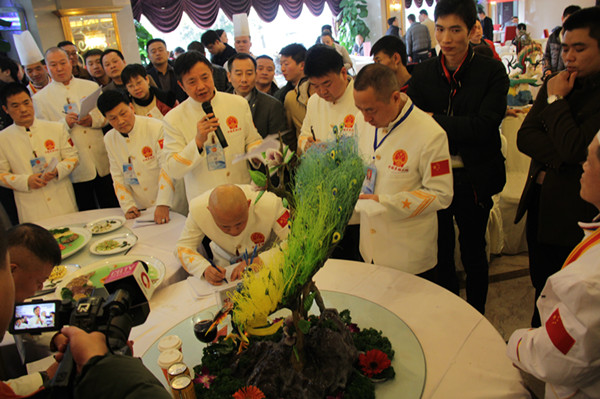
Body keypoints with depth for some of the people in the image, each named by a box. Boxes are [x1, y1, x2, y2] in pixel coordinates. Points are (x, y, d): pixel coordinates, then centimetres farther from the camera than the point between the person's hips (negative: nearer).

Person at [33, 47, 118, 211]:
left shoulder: (91, 87, 10)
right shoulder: (40, 98, 3)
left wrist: (93, 120, -11)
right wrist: (65, 123, -16)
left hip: (102, 163, 2)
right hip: (76, 169, -2)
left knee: (112, 209, 8)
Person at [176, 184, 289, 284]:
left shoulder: (270, 205, -33)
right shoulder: (197, 209, -26)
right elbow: (184, 247, -14)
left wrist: (260, 261, -39)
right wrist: (204, 269, -33)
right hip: (225, 268, 1)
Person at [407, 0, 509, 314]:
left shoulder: (492, 71, -7)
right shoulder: (422, 73, 1)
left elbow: (483, 126, -18)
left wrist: (434, 120, -18)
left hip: (473, 179, -2)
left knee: (473, 253, 13)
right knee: (441, 252, 16)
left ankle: (476, 316, 36)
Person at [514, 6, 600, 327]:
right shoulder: (556, 84, 8)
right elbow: (524, 137, 0)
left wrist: (556, 101, -11)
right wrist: (562, 158, -16)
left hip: (574, 216, -6)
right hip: (540, 204, 6)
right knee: (540, 285, 20)